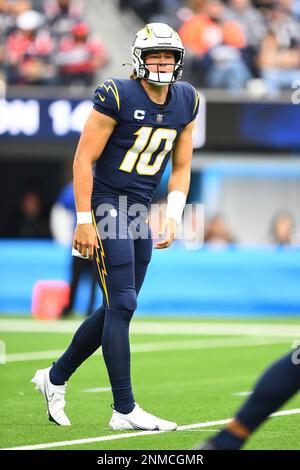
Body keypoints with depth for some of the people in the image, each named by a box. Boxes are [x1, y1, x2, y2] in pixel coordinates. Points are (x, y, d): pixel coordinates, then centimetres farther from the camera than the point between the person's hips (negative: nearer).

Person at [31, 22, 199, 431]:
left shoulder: (186, 102, 6)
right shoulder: (117, 95, -13)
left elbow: (181, 168, 14)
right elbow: (83, 159, -12)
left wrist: (172, 219, 2)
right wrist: (84, 221, -15)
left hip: (141, 213, 7)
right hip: (107, 208, -7)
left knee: (116, 309, 11)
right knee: (122, 305, -10)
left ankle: (55, 378, 29)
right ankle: (125, 410, -6)